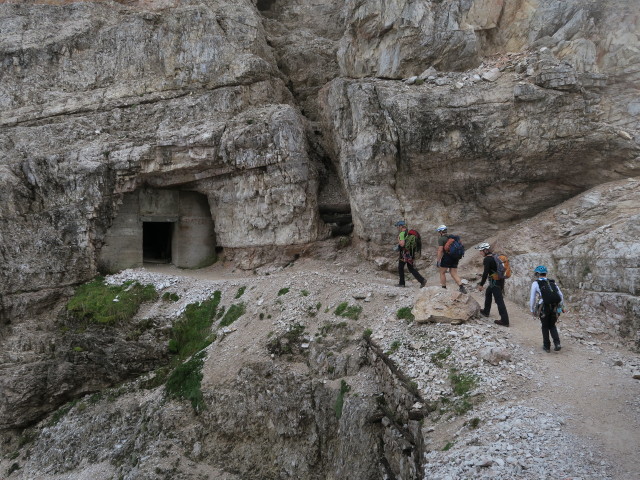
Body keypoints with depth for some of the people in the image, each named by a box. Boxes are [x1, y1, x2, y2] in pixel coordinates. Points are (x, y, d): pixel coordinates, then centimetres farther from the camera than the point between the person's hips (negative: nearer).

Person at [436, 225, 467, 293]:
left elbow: (440, 250, -15)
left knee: (442, 273, 10)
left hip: (447, 257, -7)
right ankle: (461, 287, -9)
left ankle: (444, 288, 14)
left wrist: (438, 260, -12)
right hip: (455, 257, 7)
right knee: (454, 274, 7)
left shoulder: (441, 238, -7)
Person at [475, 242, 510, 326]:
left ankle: (505, 321, -6)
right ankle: (486, 311, 43)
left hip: (495, 282, -10)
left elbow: (485, 273, -20)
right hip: (500, 280, 10)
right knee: (488, 293, 28)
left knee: (499, 300, -7)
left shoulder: (487, 259, -17)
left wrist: (481, 284, -12)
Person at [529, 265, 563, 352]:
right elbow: (561, 295, 13)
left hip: (543, 308, -3)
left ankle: (546, 346, 20)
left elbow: (532, 298, 3)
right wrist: (559, 307, 23)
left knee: (545, 327, 15)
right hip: (554, 307, 3)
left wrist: (532, 310, 13)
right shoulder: (552, 282, 15)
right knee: (552, 326, 21)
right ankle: (557, 343, 6)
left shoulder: (535, 283, 3)